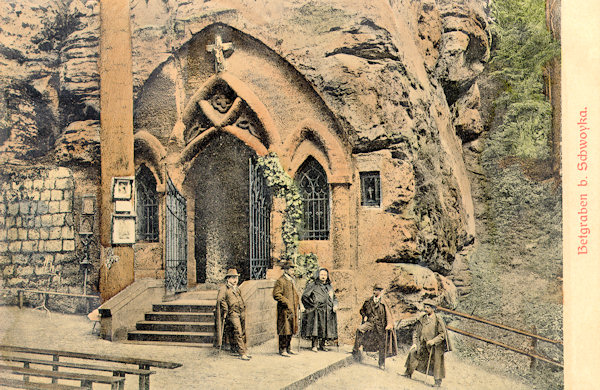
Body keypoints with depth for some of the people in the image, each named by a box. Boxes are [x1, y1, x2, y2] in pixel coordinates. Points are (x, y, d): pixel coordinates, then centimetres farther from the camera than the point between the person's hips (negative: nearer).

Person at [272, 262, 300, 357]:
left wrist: (298, 302, 15)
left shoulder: (292, 280, 17)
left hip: (293, 309, 9)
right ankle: (283, 350, 3)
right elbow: (276, 294, -19)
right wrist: (286, 302, -21)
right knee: (285, 330, -5)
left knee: (291, 329, 14)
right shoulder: (280, 281, -12)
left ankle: (289, 348, 25)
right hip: (284, 310, -9)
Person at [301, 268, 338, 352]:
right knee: (316, 328, -12)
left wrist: (335, 305, 4)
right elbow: (304, 296, -6)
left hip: (328, 312, 5)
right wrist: (313, 304, -9)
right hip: (317, 311, -5)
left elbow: (334, 298, 24)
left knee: (325, 328, 4)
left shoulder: (329, 286, 18)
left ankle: (322, 345, 15)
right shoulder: (313, 285, 0)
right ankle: (314, 345, -7)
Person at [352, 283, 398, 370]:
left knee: (382, 345, 2)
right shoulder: (369, 301, 6)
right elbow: (362, 310, 20)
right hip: (370, 323, 2)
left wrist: (389, 325, -10)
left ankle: (382, 363, 16)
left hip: (380, 325, -2)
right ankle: (356, 350, -15)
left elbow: (388, 315, 1)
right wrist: (364, 316, 2)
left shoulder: (384, 303, -2)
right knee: (359, 330, -23)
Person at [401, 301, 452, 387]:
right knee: (413, 353, -10)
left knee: (437, 362, -2)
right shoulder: (422, 319, 3)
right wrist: (414, 343, -1)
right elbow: (416, 331, 9)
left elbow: (442, 334, -10)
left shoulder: (438, 320, -11)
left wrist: (433, 341, -22)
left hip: (436, 345, -4)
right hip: (423, 344, 4)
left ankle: (438, 381, 14)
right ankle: (408, 373, 2)